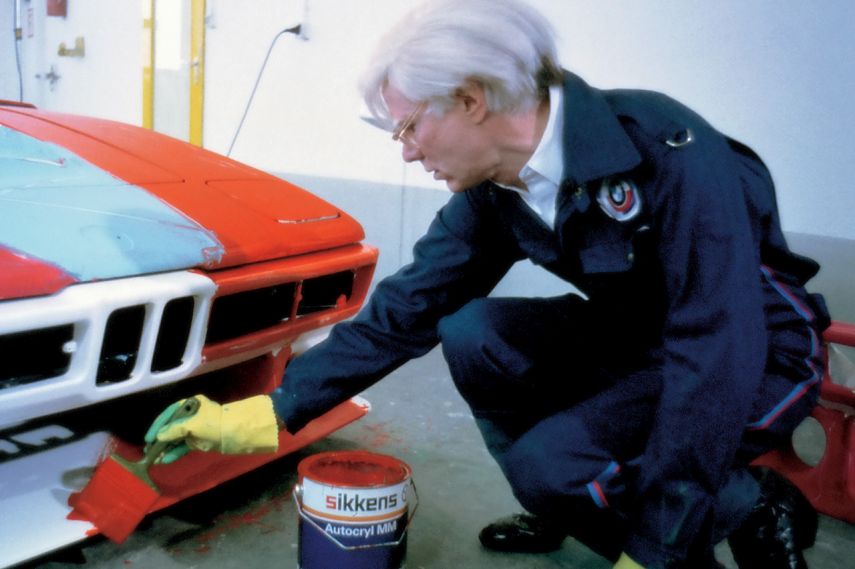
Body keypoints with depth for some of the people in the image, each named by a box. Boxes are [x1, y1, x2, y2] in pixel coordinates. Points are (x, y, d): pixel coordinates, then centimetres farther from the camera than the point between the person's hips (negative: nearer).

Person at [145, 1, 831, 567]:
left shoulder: (668, 152, -31)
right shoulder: (492, 192, -10)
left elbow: (721, 352, -33)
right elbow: (401, 311, -7)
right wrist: (269, 413, -11)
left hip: (762, 355, -6)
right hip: (635, 334, 7)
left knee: (547, 461, -24)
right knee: (469, 333, -9)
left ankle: (751, 508, -1)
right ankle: (560, 512, 11)